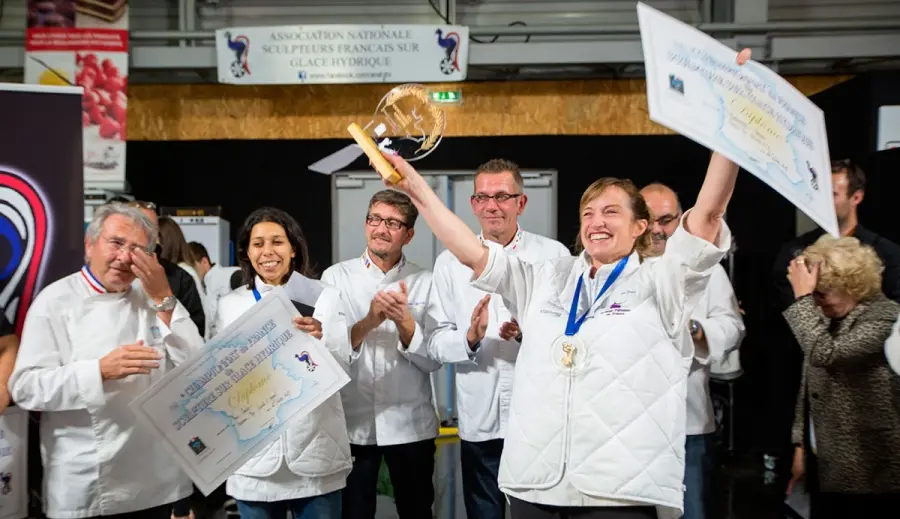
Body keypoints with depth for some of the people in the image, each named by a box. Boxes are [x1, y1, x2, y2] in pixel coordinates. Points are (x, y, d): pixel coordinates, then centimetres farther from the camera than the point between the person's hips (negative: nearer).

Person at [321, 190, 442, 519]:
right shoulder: (336, 277, -3)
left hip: (411, 425, 1)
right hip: (351, 423, 0)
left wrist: (405, 323, -22)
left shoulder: (425, 282, -1)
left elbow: (433, 360, -5)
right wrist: (367, 322, -26)